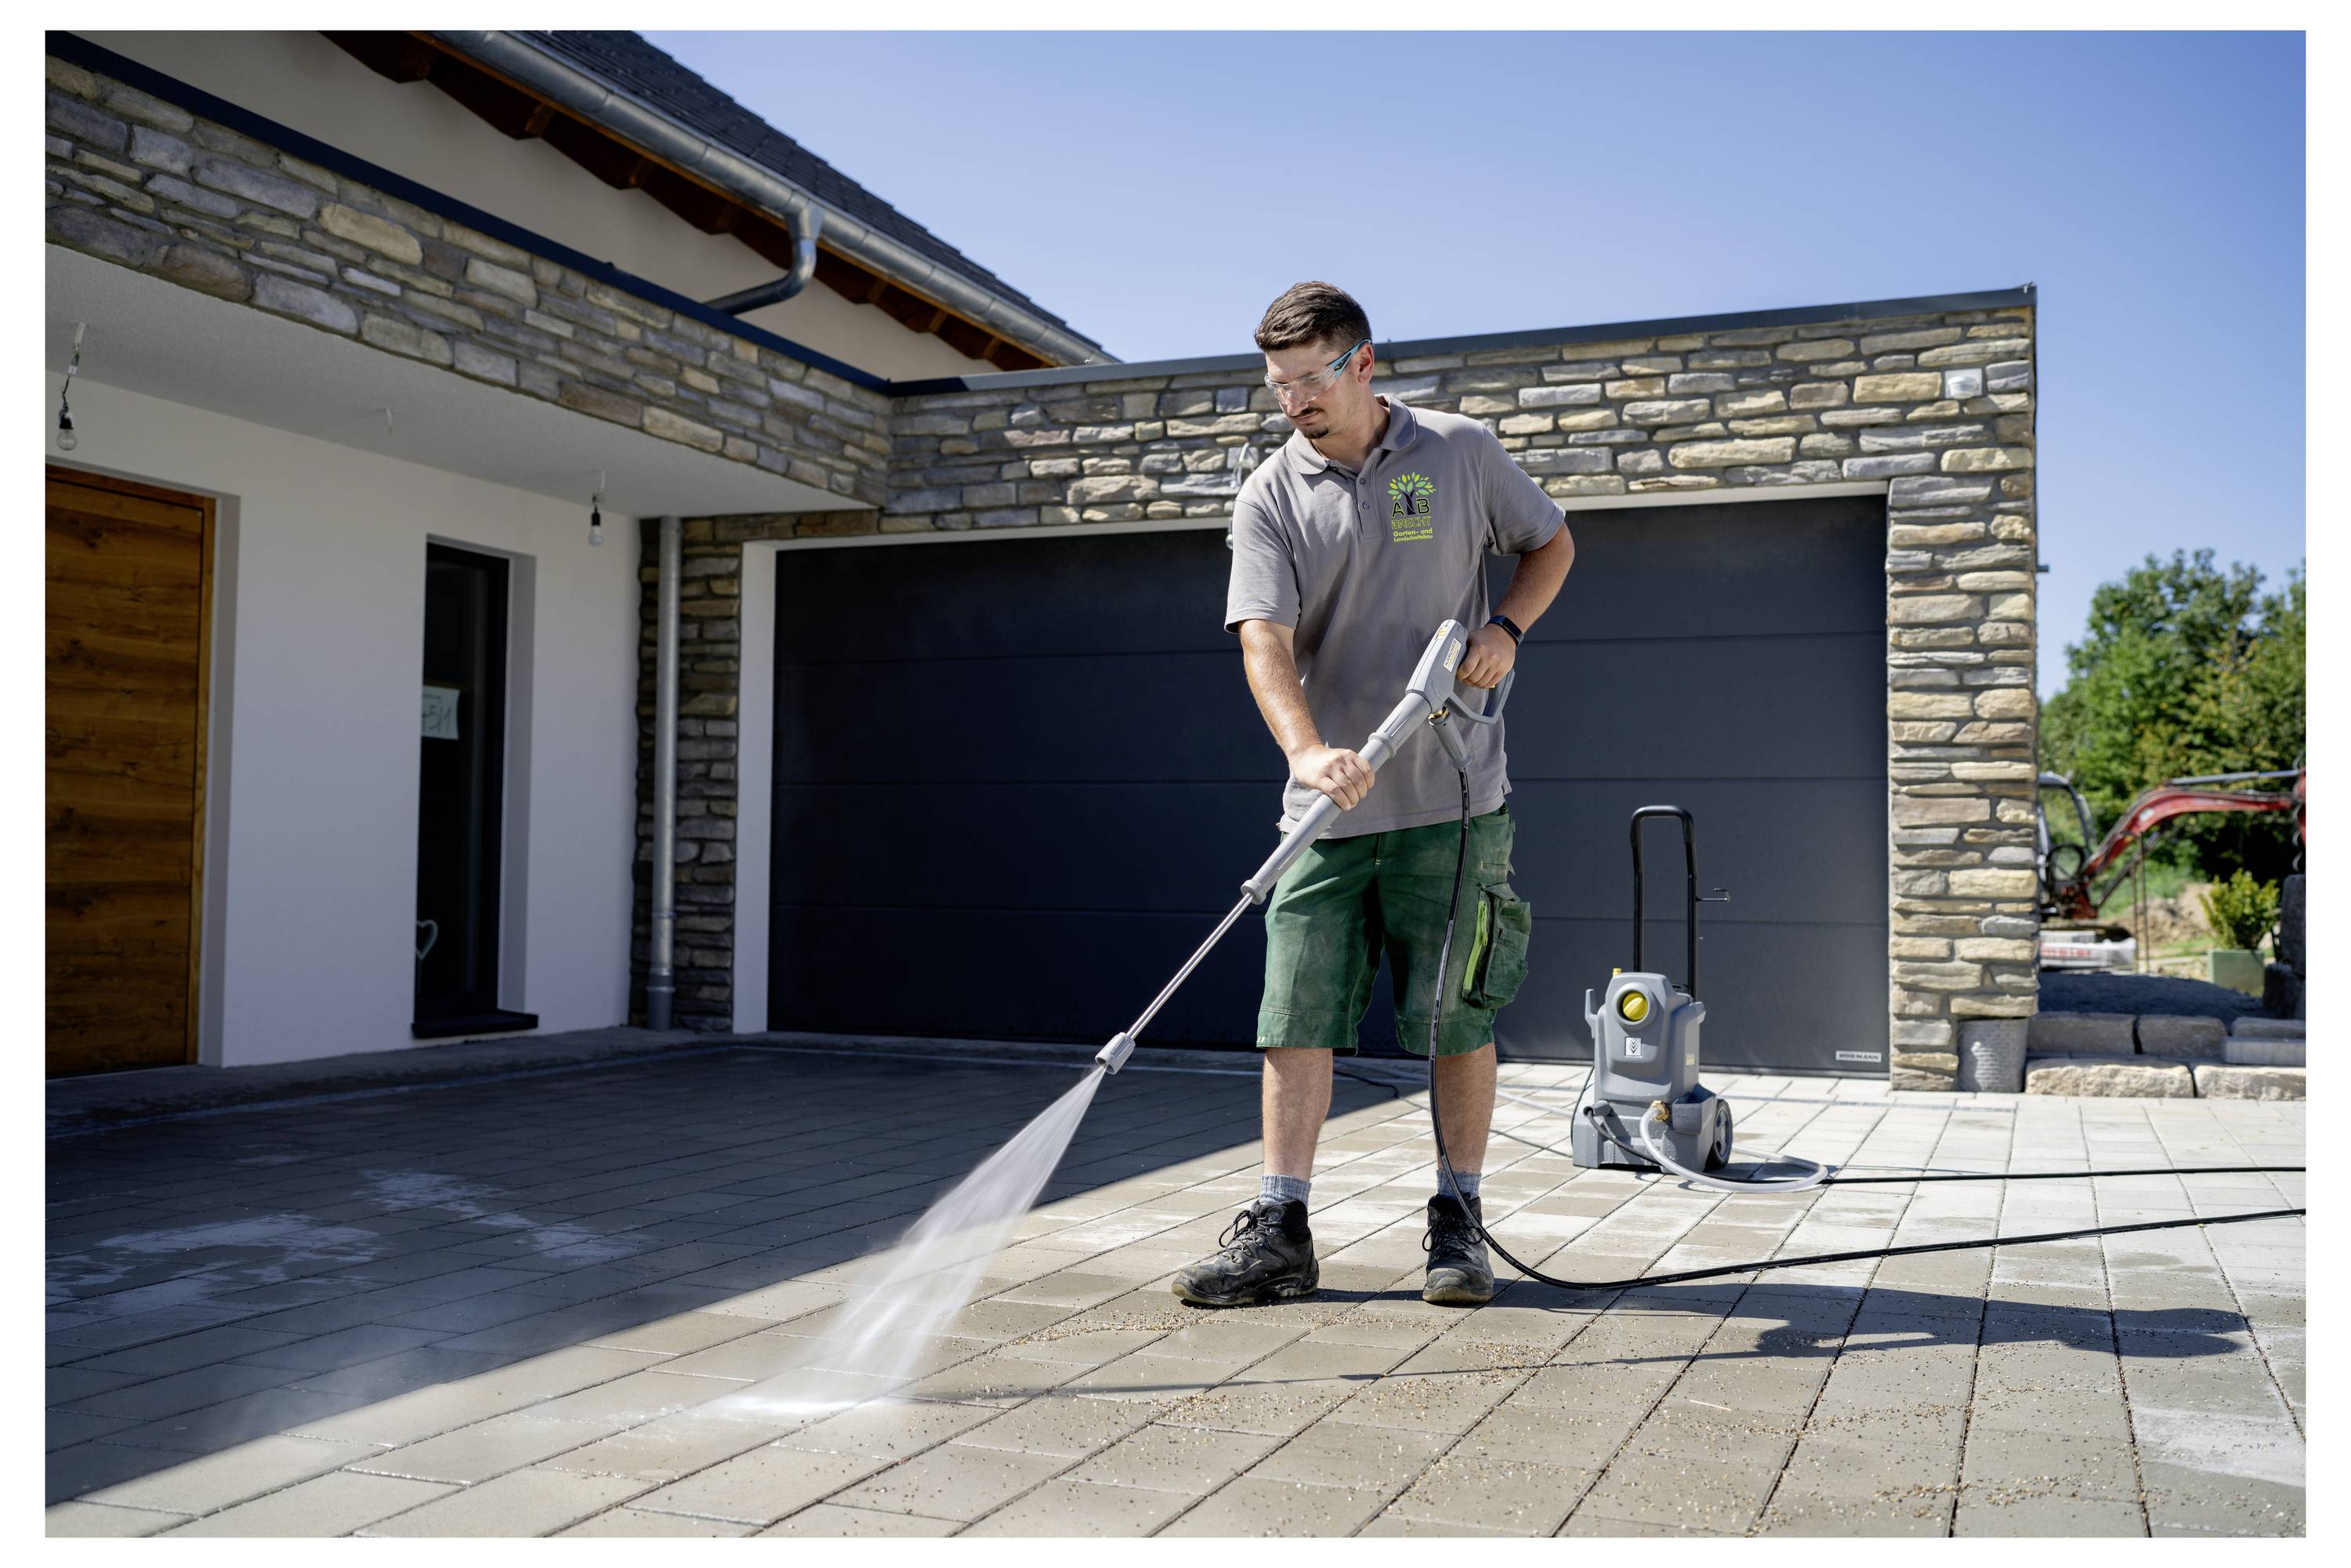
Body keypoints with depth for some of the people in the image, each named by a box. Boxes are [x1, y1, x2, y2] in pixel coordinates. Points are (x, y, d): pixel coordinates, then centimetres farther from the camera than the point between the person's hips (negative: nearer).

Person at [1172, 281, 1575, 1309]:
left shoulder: (1462, 454, 3)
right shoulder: (1270, 499, 1)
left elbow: (1551, 543, 17)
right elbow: (1264, 640, -12)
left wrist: (1506, 626, -3)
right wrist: (1309, 751, -30)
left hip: (1449, 796, -1)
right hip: (1327, 801, 1)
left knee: (1457, 1015, 3)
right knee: (1297, 1014, -1)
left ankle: (1459, 1225, 16)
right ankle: (1280, 1232, 5)